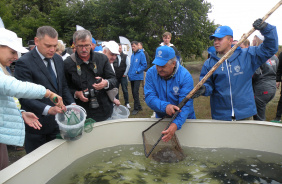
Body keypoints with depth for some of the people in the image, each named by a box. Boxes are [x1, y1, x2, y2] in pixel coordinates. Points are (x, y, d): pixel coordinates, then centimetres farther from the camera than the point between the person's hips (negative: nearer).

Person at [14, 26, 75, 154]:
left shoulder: (58, 59, 8)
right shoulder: (24, 63, -15)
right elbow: (24, 97, -20)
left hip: (57, 122, 6)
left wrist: (72, 104, -2)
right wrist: (48, 109, -32)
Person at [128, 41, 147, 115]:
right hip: (132, 77, 7)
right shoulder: (132, 55, 14)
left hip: (137, 77, -7)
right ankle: (139, 106, 25)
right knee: (133, 92, 11)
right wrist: (129, 73, 8)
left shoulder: (141, 54, -6)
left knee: (135, 92, -11)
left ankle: (136, 108, 1)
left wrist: (137, 71, -15)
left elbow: (144, 65, -10)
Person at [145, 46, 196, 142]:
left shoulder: (185, 76, -23)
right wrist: (165, 106, -38)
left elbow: (186, 105, -29)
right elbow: (149, 97, -18)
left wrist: (175, 124, -45)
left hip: (183, 120, -2)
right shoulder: (151, 73, -14)